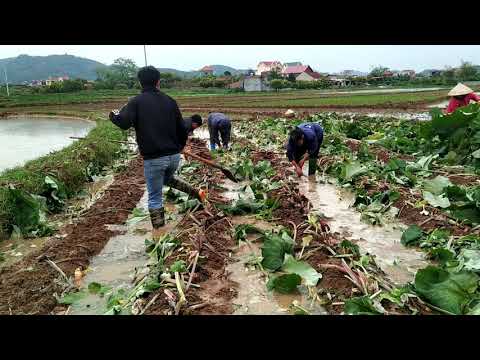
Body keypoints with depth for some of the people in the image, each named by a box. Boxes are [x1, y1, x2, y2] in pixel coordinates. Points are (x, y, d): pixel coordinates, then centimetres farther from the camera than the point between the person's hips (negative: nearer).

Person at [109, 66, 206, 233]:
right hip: (174, 156, 5)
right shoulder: (169, 101, 7)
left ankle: (158, 233, 14)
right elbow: (182, 129, 7)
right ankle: (196, 192, 25)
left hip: (153, 159, -4)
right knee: (168, 179, 36)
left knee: (155, 197, 8)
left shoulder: (136, 102, -4)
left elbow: (124, 123, -18)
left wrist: (113, 115, 6)